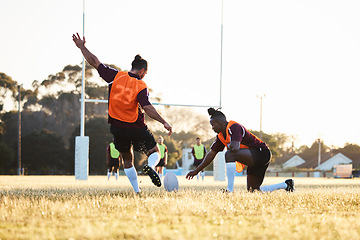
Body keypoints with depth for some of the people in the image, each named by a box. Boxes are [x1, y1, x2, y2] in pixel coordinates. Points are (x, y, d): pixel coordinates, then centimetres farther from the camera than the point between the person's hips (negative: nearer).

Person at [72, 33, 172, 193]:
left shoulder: (116, 76, -4)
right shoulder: (141, 86, -12)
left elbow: (95, 63, -2)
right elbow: (147, 108, -23)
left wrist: (82, 47, 8)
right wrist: (164, 122, -22)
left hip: (117, 126, 3)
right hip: (136, 127, -3)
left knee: (127, 160, 17)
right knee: (154, 152, 11)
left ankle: (137, 191, 10)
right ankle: (150, 166, -23)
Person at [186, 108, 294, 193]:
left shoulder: (234, 127, -17)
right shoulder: (221, 136, 12)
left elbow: (235, 147, -34)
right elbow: (211, 154, 17)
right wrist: (197, 170, 16)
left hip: (261, 153, -11)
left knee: (230, 154, -30)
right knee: (253, 191, 9)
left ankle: (230, 190, -31)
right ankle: (286, 185, 23)